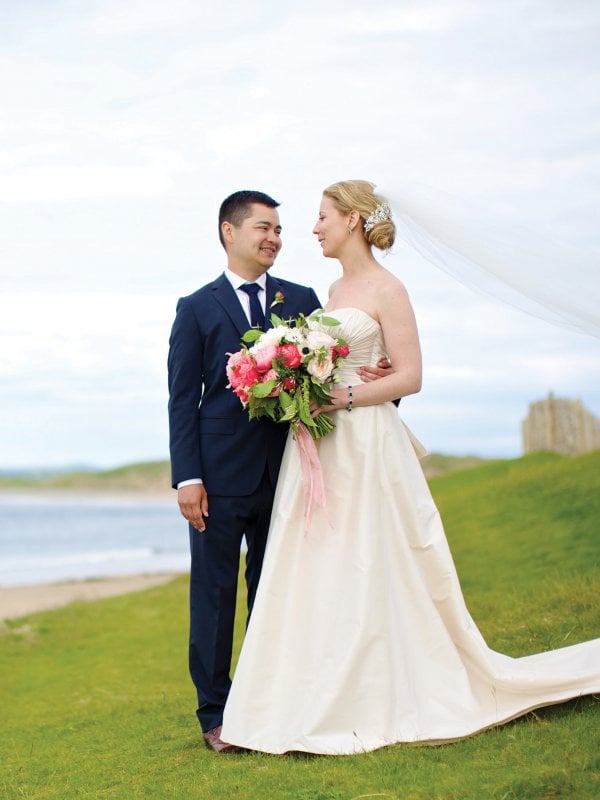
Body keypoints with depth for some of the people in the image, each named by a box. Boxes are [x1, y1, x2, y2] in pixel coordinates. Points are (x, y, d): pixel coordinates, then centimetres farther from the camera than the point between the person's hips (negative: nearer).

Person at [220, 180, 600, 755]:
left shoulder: (386, 290, -8)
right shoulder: (335, 290, 16)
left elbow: (409, 377, -13)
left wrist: (346, 397, -20)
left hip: (366, 447, -8)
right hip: (321, 448, 8)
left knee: (366, 574, -4)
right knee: (316, 574, 7)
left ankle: (375, 706, 6)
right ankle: (325, 702, 14)